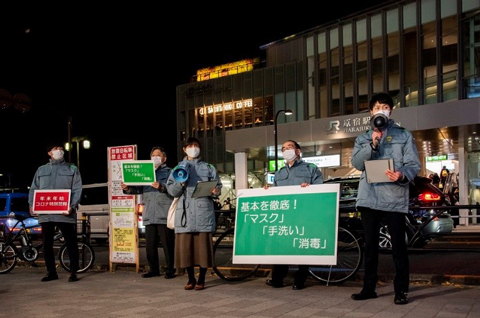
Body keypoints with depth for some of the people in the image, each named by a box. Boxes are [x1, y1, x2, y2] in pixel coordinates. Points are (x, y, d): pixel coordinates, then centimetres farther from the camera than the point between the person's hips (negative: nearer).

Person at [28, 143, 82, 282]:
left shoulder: (72, 169, 10)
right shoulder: (41, 170, 19)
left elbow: (77, 190, 0)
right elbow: (33, 189, 14)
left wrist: (72, 206, -16)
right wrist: (32, 205, -3)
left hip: (65, 214, -3)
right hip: (45, 213, 3)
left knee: (71, 243, -2)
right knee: (47, 244, 8)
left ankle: (73, 272, 5)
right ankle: (51, 272, 18)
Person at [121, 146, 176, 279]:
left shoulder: (169, 172, 6)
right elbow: (138, 189, 12)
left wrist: (162, 187, -27)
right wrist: (128, 189, -7)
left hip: (164, 215, -4)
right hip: (149, 215, 5)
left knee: (167, 243, -3)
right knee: (150, 244, 6)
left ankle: (170, 269, 6)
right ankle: (153, 269, 17)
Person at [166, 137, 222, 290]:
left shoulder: (209, 168, 15)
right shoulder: (178, 168, 16)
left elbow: (218, 186, 9)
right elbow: (172, 191, 8)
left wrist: (215, 191, -13)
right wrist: (180, 183, -11)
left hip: (204, 211, -1)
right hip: (185, 211, 1)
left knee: (203, 244, -3)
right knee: (185, 245, 0)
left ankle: (201, 280, 8)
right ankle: (191, 279, 14)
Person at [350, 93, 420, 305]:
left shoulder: (403, 135, 9)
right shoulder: (363, 138, 15)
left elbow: (413, 164, -1)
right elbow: (357, 163, 0)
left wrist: (403, 175, -22)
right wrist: (372, 144, -12)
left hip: (395, 197, -3)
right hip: (369, 197, 3)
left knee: (398, 245, -2)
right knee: (370, 245, 10)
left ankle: (401, 290, 5)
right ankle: (369, 287, 18)